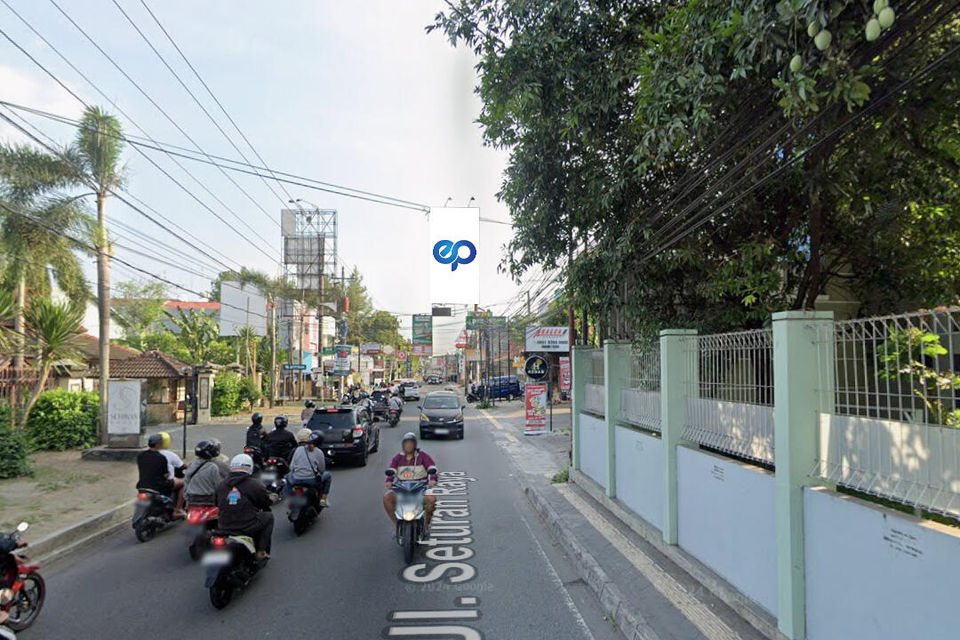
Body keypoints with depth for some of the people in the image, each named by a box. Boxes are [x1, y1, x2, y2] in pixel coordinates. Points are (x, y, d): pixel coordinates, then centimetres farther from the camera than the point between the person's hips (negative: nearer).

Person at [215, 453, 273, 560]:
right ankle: (261, 551, 13)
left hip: (225, 529, 5)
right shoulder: (255, 485, -7)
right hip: (249, 529, -5)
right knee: (268, 516, 20)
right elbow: (267, 504, 4)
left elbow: (216, 505, 17)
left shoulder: (220, 486, 5)